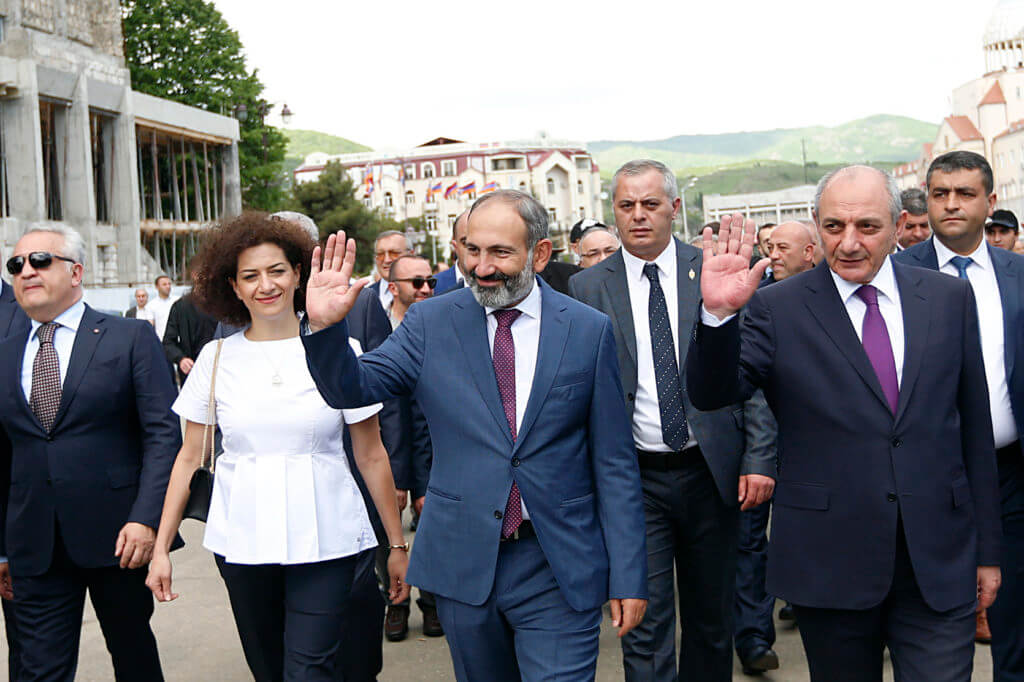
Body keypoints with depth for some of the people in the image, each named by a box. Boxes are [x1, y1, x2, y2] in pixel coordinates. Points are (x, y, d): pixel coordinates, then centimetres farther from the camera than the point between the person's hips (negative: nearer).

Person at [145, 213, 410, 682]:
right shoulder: (217, 358, 3)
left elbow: (372, 456, 1)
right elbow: (189, 457, 8)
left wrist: (397, 544, 3)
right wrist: (161, 547, 5)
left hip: (323, 538, -2)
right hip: (242, 539, 3)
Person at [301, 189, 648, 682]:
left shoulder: (589, 331, -2)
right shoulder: (430, 322, 1)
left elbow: (614, 462, 0)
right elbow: (351, 388, -6)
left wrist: (628, 576, -1)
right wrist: (325, 326, -26)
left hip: (560, 570, -1)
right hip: (463, 563, 2)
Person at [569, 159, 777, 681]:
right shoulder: (587, 288, 0)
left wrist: (760, 458, -6)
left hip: (713, 472, 1)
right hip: (634, 479, -1)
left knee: (712, 619, 16)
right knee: (645, 629, -1)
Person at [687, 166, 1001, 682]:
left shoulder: (950, 299, 4)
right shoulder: (777, 308, -3)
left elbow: (974, 429, 7)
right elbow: (711, 394, -13)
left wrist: (987, 548, 9)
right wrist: (719, 312, -31)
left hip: (940, 561, 2)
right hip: (829, 560, -1)